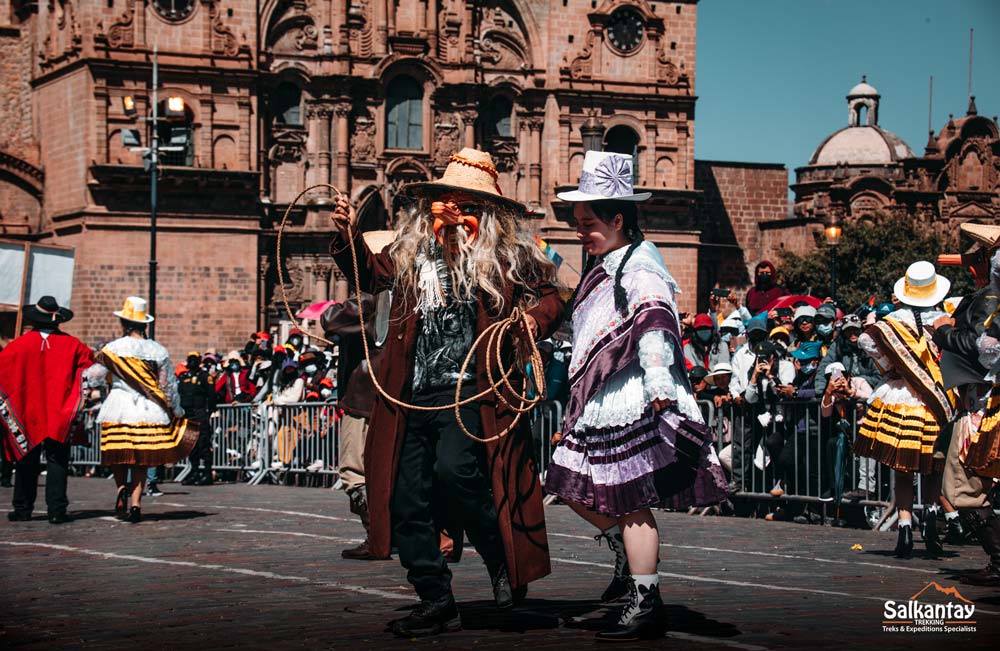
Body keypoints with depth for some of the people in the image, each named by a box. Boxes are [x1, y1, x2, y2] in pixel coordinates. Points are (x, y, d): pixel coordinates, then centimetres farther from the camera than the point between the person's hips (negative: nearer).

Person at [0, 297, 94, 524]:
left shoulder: (20, 345, -6)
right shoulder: (71, 344, -3)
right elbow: (91, 363, 3)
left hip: (27, 414, 0)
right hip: (60, 416, 0)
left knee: (27, 463, 11)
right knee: (57, 462, 2)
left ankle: (23, 509, 15)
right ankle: (56, 511, -5)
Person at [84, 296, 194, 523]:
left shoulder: (112, 349, -4)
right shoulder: (159, 351, 3)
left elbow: (93, 377, -2)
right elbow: (169, 387, 7)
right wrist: (177, 412, 20)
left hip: (119, 410, -2)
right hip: (150, 413, 2)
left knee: (118, 455, 10)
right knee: (141, 460, 6)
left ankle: (122, 487, -15)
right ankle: (135, 503, -2)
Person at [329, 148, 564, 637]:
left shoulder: (508, 253, 1)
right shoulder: (411, 250, 12)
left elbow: (550, 297, 8)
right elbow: (370, 274, 30)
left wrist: (535, 319, -13)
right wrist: (349, 236, 14)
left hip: (470, 395, -5)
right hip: (411, 399, 5)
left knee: (454, 470, -27)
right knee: (407, 501, 4)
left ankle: (504, 560, -1)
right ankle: (436, 604, 17)